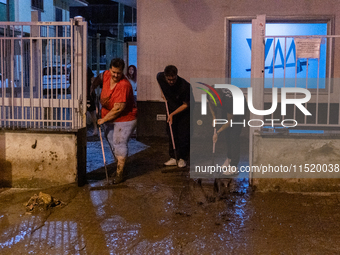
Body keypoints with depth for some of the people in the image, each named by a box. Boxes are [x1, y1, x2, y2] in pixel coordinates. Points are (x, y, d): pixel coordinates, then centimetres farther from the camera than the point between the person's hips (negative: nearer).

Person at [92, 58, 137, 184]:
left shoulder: (124, 85, -28)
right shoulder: (106, 75, -6)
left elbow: (118, 108, -28)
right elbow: (98, 79, 22)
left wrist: (103, 119, -21)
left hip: (124, 118, -8)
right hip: (109, 118, 8)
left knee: (119, 143, -11)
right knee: (111, 142, 16)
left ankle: (120, 173, -3)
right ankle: (119, 164, 34)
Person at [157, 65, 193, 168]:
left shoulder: (185, 86, -33)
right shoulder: (160, 77, -19)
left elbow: (186, 105, -21)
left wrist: (172, 114, -24)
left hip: (184, 111, -5)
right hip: (171, 110, 5)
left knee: (183, 136, -5)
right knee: (171, 133, 7)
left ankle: (182, 159, 10)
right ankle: (173, 158, 17)